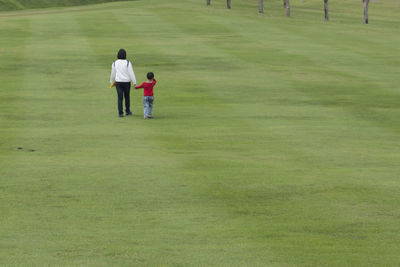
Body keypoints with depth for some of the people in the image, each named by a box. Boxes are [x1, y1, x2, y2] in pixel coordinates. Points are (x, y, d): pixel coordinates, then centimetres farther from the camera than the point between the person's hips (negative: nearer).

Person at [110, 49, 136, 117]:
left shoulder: (115, 63, -3)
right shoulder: (128, 63, -11)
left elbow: (113, 73, 7)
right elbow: (131, 73, -11)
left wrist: (112, 82, 23)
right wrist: (134, 82, -5)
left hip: (118, 82, 1)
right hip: (126, 82, -1)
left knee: (120, 98, 3)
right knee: (127, 96, 18)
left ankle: (120, 113, -3)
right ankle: (127, 111, 26)